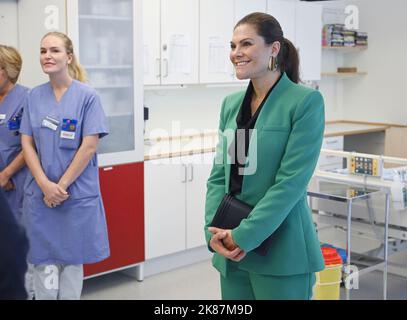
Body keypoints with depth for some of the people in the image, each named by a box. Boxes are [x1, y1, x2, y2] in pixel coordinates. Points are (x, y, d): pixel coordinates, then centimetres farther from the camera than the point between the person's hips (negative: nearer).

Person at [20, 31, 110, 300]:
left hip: (77, 194, -3)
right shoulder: (35, 96, 5)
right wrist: (45, 185, -10)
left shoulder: (87, 95, -6)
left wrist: (62, 185, -11)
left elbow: (89, 146, -10)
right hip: (40, 193, 3)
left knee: (72, 258, 10)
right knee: (44, 261, 7)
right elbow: (27, 143, 3)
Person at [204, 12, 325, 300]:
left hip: (281, 253, -5)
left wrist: (244, 236, -18)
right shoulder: (231, 104, 8)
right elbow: (219, 175, 8)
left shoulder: (306, 101, -11)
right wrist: (213, 230, -6)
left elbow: (291, 181, -17)